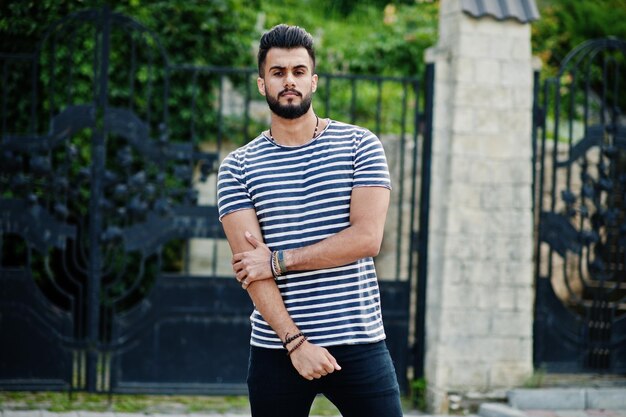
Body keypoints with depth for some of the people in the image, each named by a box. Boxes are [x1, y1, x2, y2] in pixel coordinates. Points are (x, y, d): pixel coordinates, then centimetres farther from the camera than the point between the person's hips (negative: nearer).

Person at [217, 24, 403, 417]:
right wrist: (295, 342, -16)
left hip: (360, 344, 0)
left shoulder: (360, 145, 3)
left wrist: (279, 260, -10)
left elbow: (367, 237, -8)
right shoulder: (238, 167, 4)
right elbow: (250, 266, -6)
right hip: (277, 349, 1)